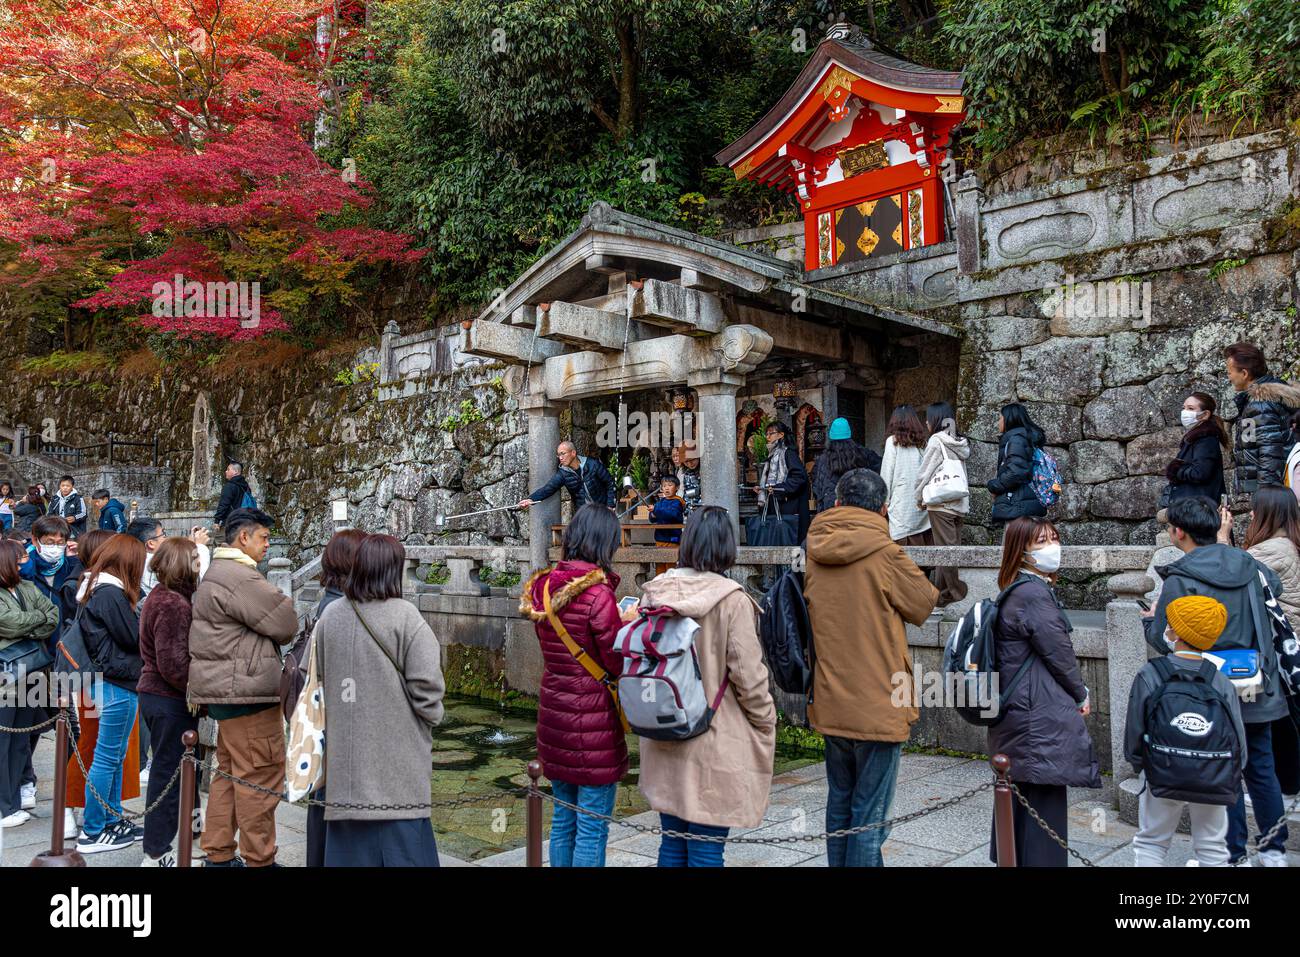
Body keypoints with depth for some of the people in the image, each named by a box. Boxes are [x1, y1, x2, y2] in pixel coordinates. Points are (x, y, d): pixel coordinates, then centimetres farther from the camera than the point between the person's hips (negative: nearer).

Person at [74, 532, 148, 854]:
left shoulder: (97, 589, 12)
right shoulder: (111, 593, -18)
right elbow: (134, 638, -14)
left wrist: (135, 616, 0)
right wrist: (142, 619, 3)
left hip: (113, 679, 10)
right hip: (119, 682, -10)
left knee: (115, 756, 16)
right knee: (107, 758, -1)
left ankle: (112, 820, 25)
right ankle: (92, 833, 7)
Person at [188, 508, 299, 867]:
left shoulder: (218, 572, 19)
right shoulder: (240, 577, -18)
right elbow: (285, 624, -15)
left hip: (224, 688, 11)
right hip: (246, 689, -11)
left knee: (229, 771, 17)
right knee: (260, 774, -4)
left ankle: (218, 854, 25)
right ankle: (259, 859, 2)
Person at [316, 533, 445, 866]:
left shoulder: (331, 615, 1)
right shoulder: (404, 616, -14)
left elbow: (321, 678, 12)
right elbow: (425, 684, -15)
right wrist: (431, 715, 3)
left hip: (346, 752, 5)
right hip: (395, 753, -4)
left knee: (349, 841, 13)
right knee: (401, 841, 4)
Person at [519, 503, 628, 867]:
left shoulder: (543, 588, 3)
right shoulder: (598, 594, -19)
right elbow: (618, 663, -17)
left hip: (553, 713, 7)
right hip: (593, 720, -7)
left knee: (563, 819, 19)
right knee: (592, 829, 4)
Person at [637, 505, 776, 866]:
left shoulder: (653, 593, -1)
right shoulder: (731, 600, -16)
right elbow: (749, 677, -14)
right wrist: (766, 725, 2)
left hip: (664, 743, 5)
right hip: (715, 745, -5)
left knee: (673, 845, 17)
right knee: (706, 852, 5)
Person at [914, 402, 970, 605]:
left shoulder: (936, 441, -8)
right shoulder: (959, 443, 12)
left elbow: (924, 473, -9)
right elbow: (959, 475, 12)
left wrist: (919, 498, 5)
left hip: (941, 503, -7)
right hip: (960, 503, 7)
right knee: (953, 548, 10)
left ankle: (955, 595, -1)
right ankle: (938, 590, 17)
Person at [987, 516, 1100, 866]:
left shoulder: (1018, 591, 14)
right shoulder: (1035, 594, -18)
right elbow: (1059, 653, -14)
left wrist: (1074, 692, 12)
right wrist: (1082, 695, 3)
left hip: (1017, 715, 10)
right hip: (1043, 721, -10)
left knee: (1021, 797, 16)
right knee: (1045, 801, -4)